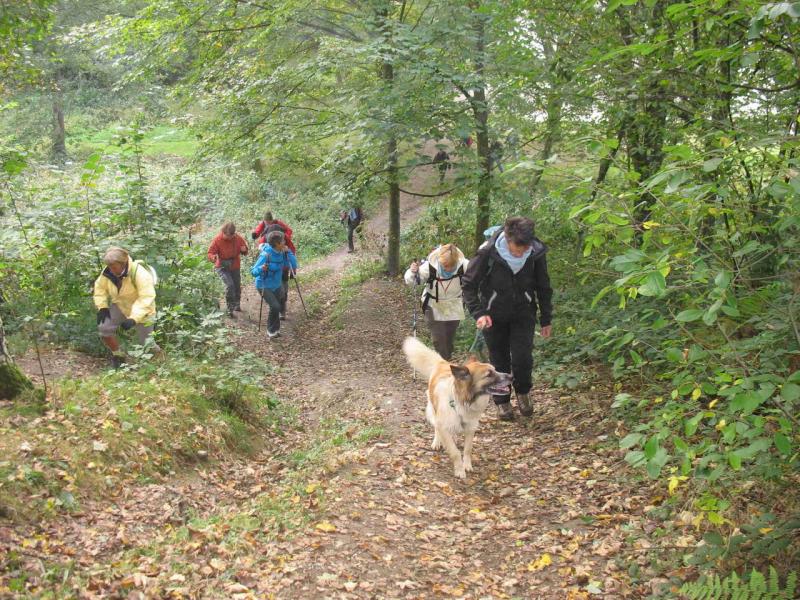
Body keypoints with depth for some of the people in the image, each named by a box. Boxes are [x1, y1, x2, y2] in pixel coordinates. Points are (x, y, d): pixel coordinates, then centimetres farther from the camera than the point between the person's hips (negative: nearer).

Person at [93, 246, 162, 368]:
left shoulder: (139, 273, -34)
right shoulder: (108, 273, -15)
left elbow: (146, 298, -36)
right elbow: (100, 287, 2)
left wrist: (133, 318, -43)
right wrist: (102, 307, -10)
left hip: (141, 311, -5)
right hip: (120, 306, 5)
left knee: (145, 342, 1)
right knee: (103, 328, -14)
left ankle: (161, 356, 35)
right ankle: (118, 355, 11)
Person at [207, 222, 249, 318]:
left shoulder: (238, 238, -10)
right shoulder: (217, 240, -19)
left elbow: (245, 250, 4)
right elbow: (210, 253, -15)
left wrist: (244, 250, -20)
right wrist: (213, 257, -39)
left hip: (235, 267, 4)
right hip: (222, 267, -4)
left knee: (237, 287, 17)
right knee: (229, 285, -23)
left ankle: (237, 305, 46)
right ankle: (230, 310, -13)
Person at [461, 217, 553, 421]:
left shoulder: (536, 253, -17)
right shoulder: (488, 253, -24)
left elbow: (544, 288, -1)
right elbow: (468, 284, -12)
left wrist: (546, 319, 4)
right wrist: (478, 313, -23)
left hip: (523, 314, 1)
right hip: (495, 316, -1)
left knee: (522, 358, -11)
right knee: (499, 360, 7)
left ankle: (523, 391, 18)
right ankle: (502, 401, 27)